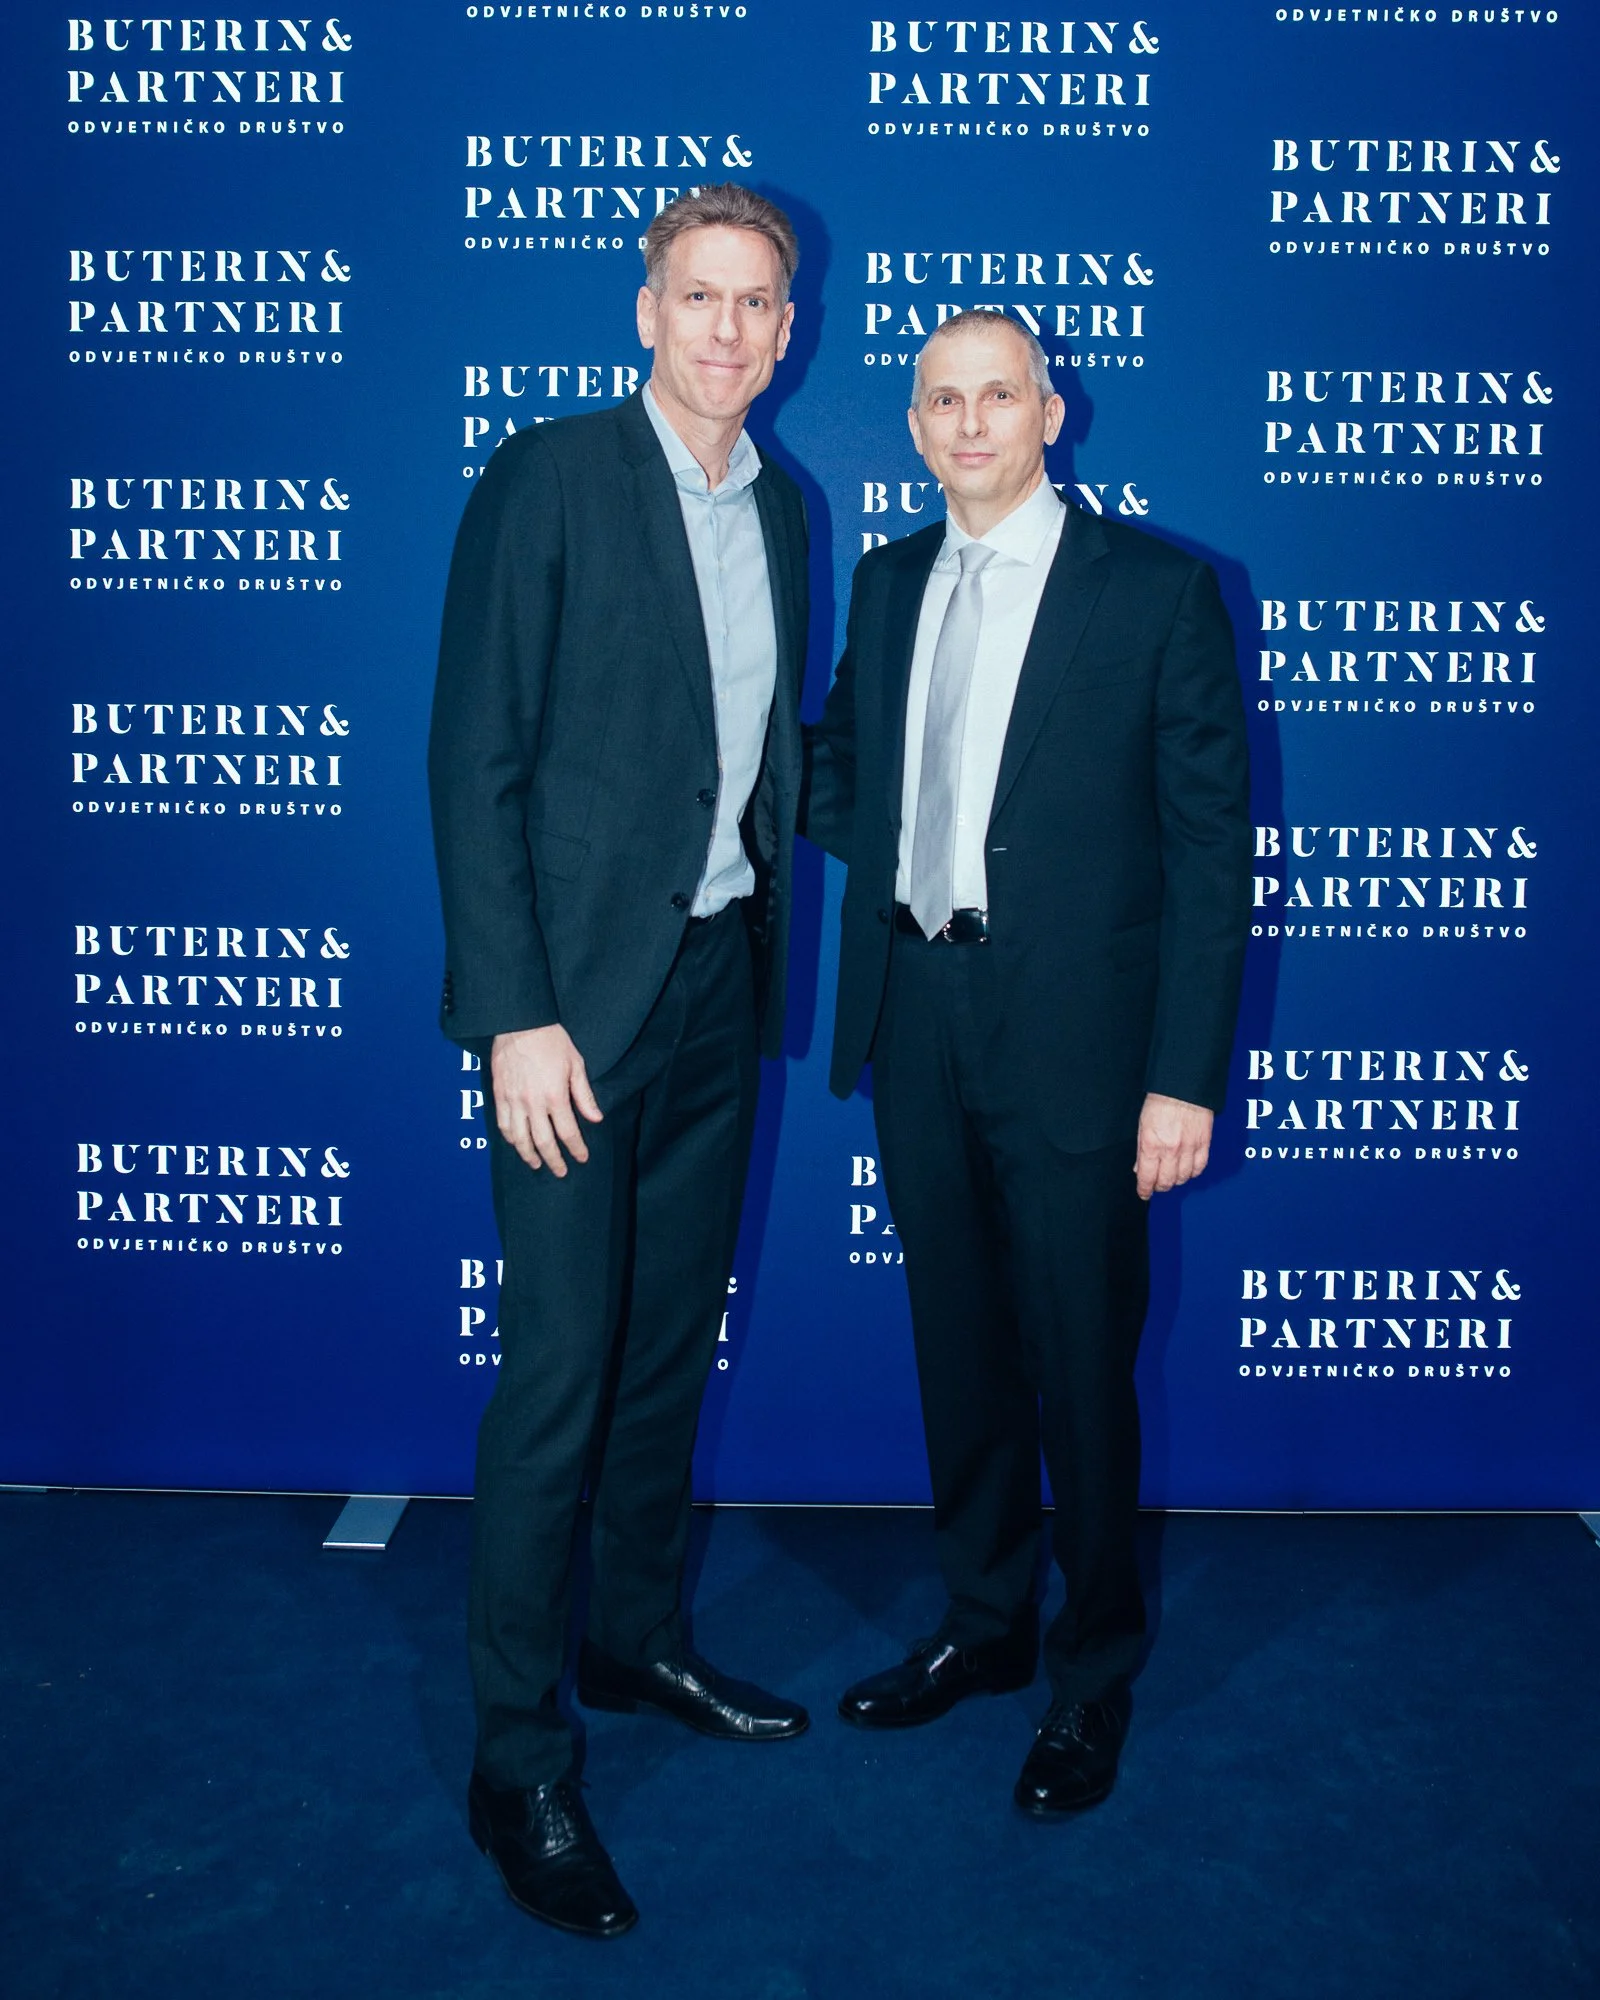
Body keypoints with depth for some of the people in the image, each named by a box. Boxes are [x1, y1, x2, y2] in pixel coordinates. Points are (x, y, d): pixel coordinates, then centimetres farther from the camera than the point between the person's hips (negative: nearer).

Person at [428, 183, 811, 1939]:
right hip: (579, 987, -6)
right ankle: (517, 1757, 13)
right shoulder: (546, 479, -7)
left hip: (721, 975, 6)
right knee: (559, 1369, -3)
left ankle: (634, 1640, 35)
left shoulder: (785, 508, 12)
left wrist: (765, 955, 10)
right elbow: (474, 760, -12)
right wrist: (515, 1014, -17)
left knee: (674, 1343, 16)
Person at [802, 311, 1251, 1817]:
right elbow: (836, 761, 22)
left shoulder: (1157, 589, -5)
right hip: (915, 1016, 5)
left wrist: (1185, 1074, -12)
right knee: (958, 1344, 16)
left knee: (1080, 1367, 5)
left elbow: (1209, 843, -7)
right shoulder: (888, 582, 11)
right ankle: (983, 1625, 36)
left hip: (1072, 1029, -5)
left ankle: (1092, 1677, 27)